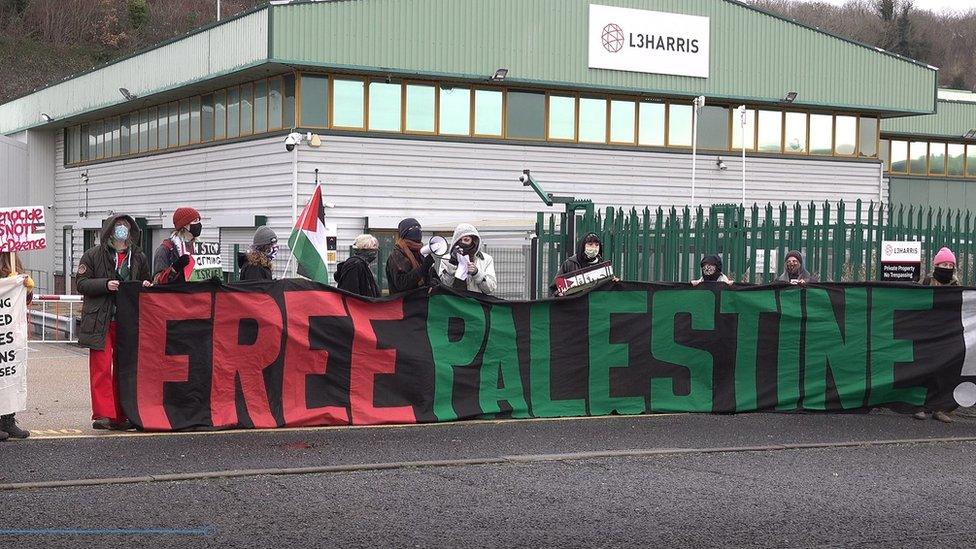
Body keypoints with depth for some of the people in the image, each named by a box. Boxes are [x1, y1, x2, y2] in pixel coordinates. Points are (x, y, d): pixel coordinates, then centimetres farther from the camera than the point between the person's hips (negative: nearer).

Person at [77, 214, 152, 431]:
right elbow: (82, 284, -2)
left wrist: (146, 286, 1)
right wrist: (105, 284, -17)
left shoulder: (139, 257, 12)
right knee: (101, 368, -6)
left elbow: (145, 281, 24)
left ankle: (121, 415, 12)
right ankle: (103, 414, -4)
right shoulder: (93, 255, 1)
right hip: (100, 321, -4)